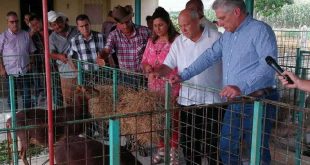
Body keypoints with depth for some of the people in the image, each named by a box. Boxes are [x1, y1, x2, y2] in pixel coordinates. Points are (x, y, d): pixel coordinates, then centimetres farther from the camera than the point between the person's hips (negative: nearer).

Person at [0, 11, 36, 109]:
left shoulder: (25, 35, 5)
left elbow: (32, 51, 11)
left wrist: (30, 63, 1)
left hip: (25, 71, 2)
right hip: (10, 72, -1)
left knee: (27, 96, 7)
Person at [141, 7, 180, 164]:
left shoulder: (176, 40, -10)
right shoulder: (151, 41, 12)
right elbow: (144, 60, 18)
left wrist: (161, 70, -21)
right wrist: (147, 67, -4)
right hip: (154, 86, 6)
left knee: (172, 119, 1)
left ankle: (173, 151, 14)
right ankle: (161, 149, 25)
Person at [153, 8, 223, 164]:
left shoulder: (216, 38, -5)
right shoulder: (178, 42, 5)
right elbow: (168, 65, 3)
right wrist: (157, 72, -17)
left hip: (212, 99, -4)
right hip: (187, 100, 4)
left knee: (213, 143, 7)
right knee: (188, 141, 14)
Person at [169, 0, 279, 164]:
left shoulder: (260, 30, -14)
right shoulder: (228, 34, 13)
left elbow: (268, 64, -26)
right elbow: (209, 56, 17)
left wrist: (242, 87, -35)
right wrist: (184, 75, 10)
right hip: (234, 102, 8)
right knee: (226, 147, 17)